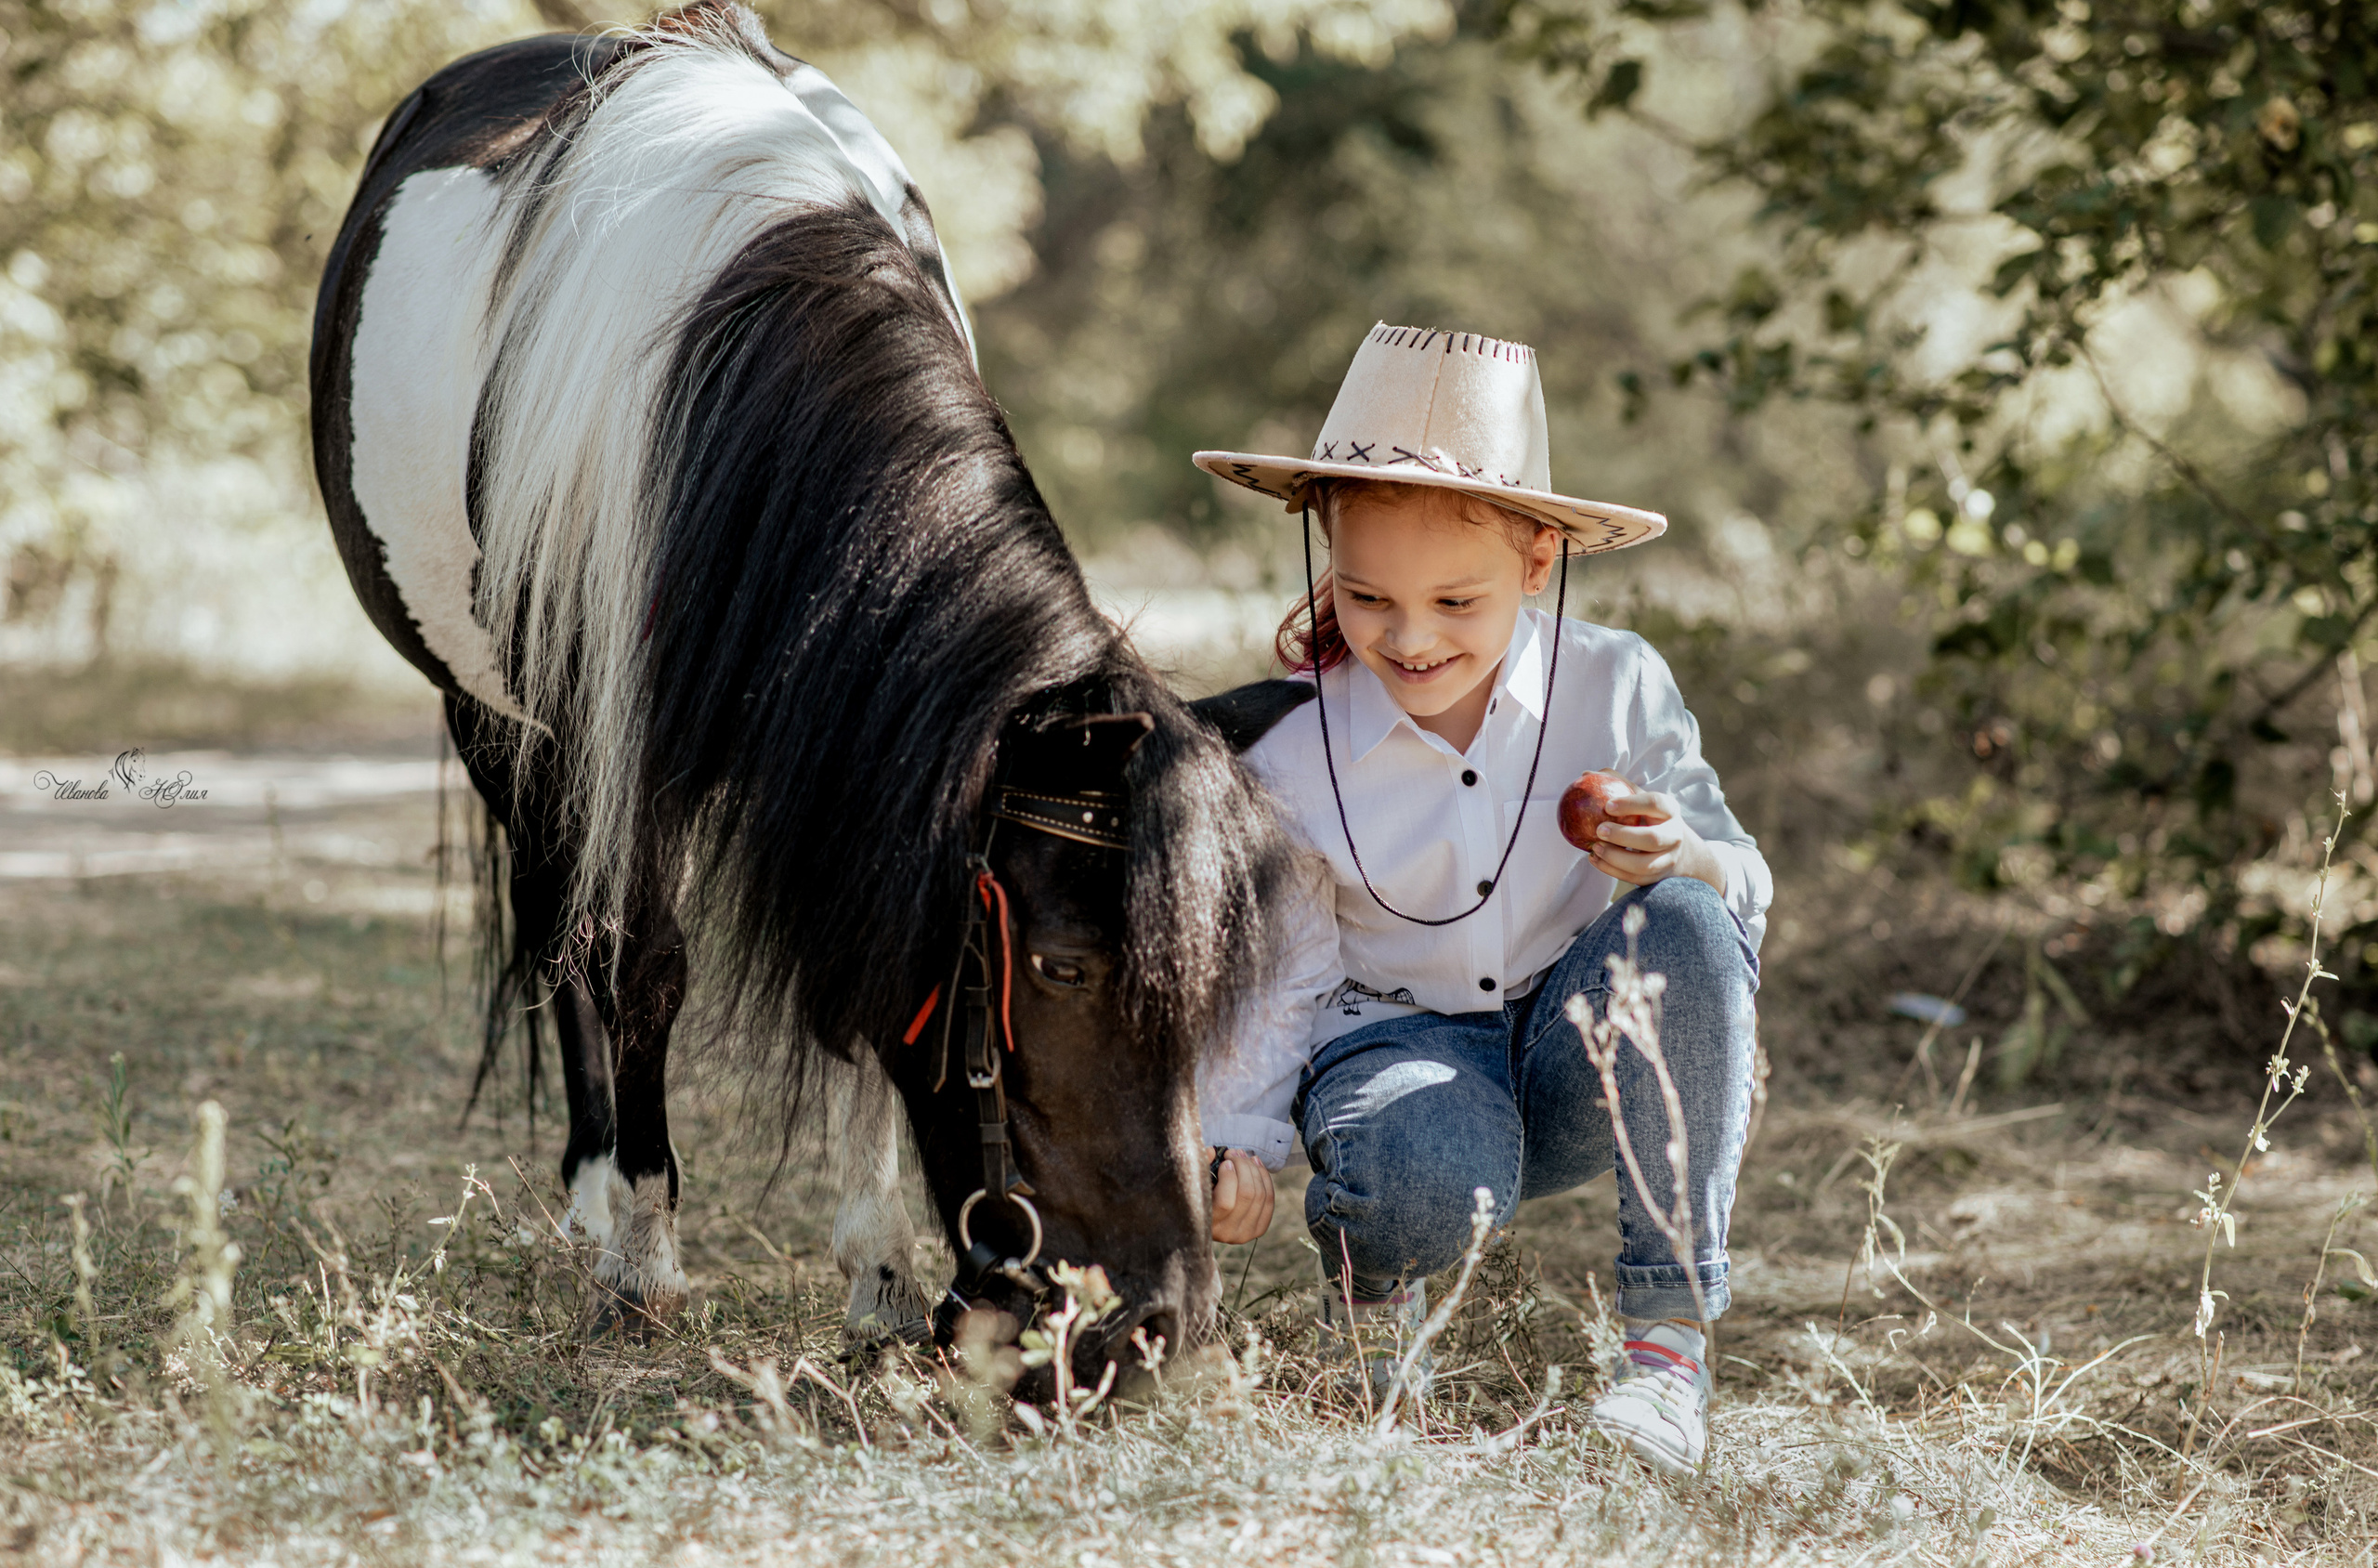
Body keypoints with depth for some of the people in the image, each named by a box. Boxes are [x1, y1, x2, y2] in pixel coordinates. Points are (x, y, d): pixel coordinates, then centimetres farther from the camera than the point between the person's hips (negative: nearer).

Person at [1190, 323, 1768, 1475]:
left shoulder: (1616, 688, -10)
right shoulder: (1293, 741, -10)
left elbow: (1745, 888, -6)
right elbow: (1279, 962, 0)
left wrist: (1688, 859, -30)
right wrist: (1238, 1135, -11)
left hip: (1586, 1063, 2)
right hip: (1398, 1034, -2)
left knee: (1687, 921, -32)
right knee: (1429, 1179, -40)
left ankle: (1671, 1334, -23)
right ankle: (1367, 1293, 4)